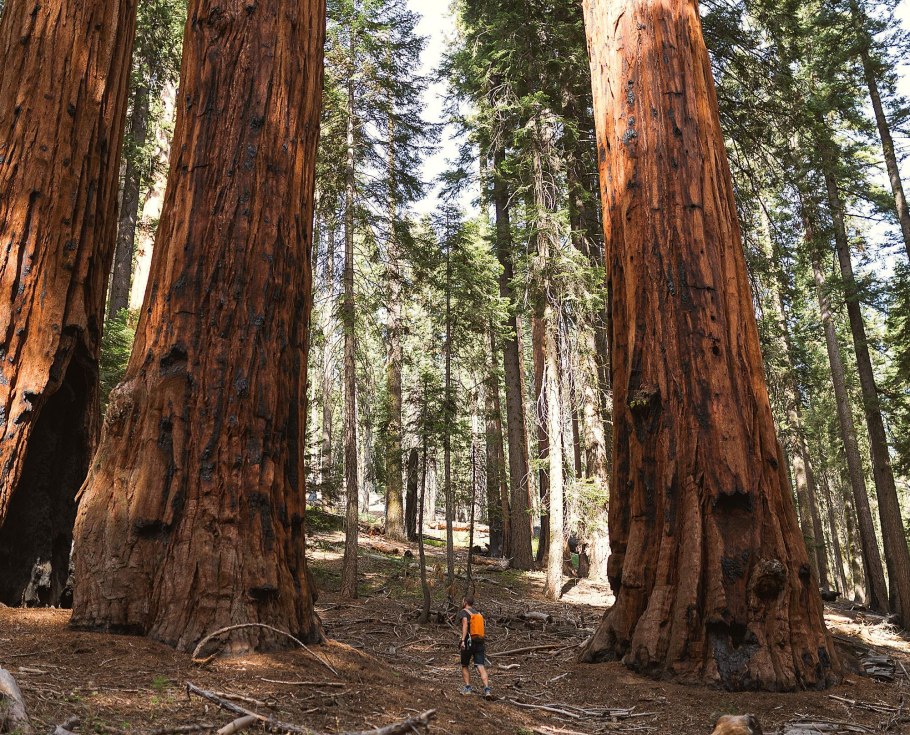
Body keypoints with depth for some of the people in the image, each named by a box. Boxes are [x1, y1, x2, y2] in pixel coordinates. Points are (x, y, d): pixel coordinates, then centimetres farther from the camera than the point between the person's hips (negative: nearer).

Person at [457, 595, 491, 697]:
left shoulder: (463, 612, 1)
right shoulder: (478, 614, 21)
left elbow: (465, 624, -18)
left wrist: (463, 640, -26)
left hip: (469, 643, -4)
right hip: (480, 643, 4)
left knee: (465, 666, 16)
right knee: (481, 667, -5)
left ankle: (467, 687, 8)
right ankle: (487, 689, -21)